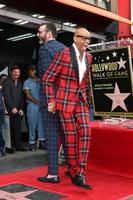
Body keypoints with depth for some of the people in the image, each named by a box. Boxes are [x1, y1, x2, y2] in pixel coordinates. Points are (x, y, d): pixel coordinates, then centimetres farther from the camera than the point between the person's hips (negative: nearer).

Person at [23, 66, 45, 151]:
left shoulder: (40, 81, 14)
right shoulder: (27, 82, 5)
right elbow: (28, 95, -3)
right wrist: (37, 102, -10)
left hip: (42, 106, 3)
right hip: (32, 105, -3)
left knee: (41, 123, 3)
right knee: (32, 124, -2)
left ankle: (42, 141, 10)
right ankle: (32, 143, 3)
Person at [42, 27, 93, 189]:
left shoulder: (88, 57, 6)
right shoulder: (64, 54, -13)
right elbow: (47, 78, -9)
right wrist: (51, 101, -10)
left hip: (81, 100, 6)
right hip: (65, 100, -5)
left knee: (85, 132, -8)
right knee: (71, 137, -2)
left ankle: (80, 174, -4)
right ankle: (73, 172, 15)